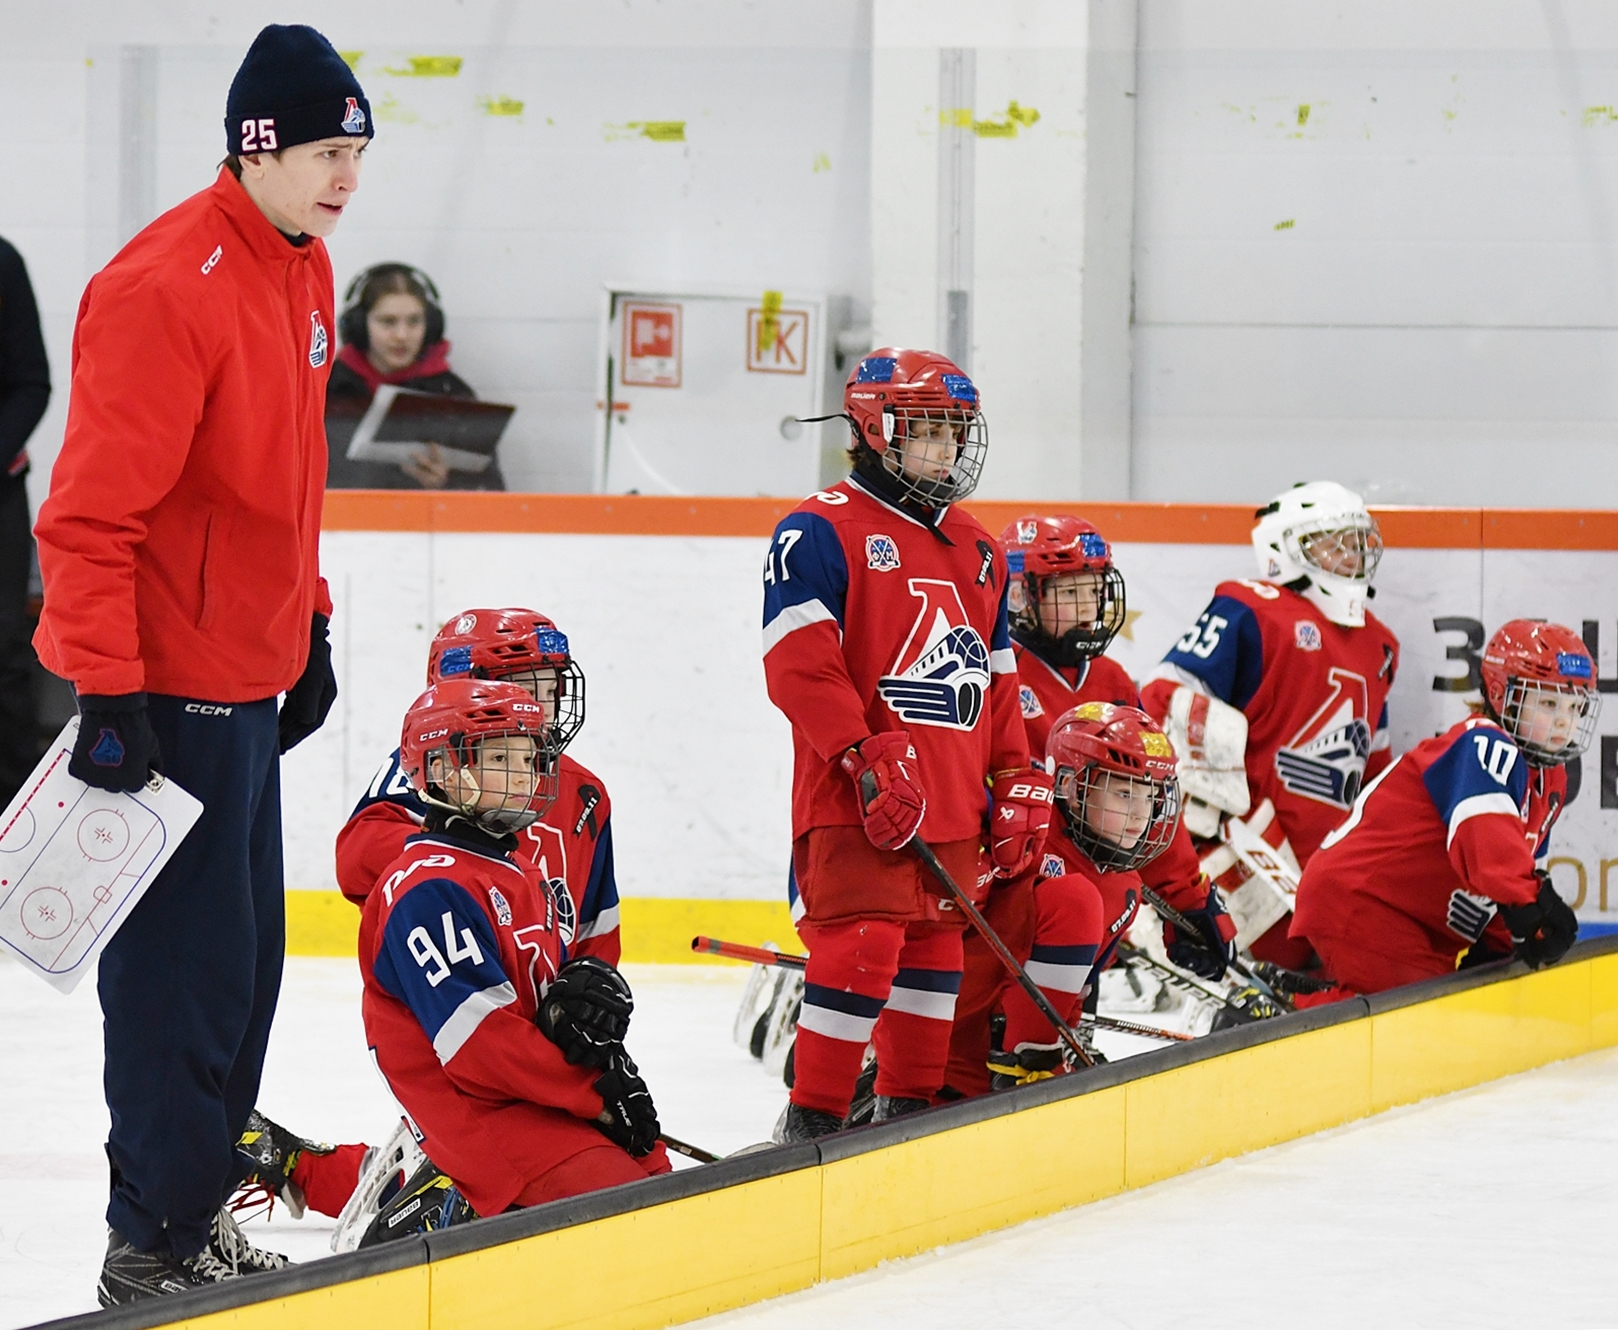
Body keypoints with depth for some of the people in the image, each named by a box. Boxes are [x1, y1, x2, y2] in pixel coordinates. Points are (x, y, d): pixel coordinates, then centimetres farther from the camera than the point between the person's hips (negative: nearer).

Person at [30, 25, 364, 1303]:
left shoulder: (303, 268, 9)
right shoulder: (168, 288, -21)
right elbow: (94, 509, -22)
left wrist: (307, 623, 22)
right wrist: (108, 691, -23)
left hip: (248, 671, 10)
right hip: (166, 681, -9)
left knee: (246, 956, 16)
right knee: (184, 966, -5)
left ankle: (197, 1212, 28)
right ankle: (154, 1246, 4)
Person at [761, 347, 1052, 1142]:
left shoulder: (975, 551, 18)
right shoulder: (821, 532, -7)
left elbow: (995, 679, 24)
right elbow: (799, 665, -16)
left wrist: (1017, 785, 17)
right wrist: (866, 761, -23)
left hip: (953, 805, 8)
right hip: (856, 804, -8)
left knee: (934, 950, 11)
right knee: (863, 945, -15)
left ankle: (911, 1108, 21)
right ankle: (811, 1119, -10)